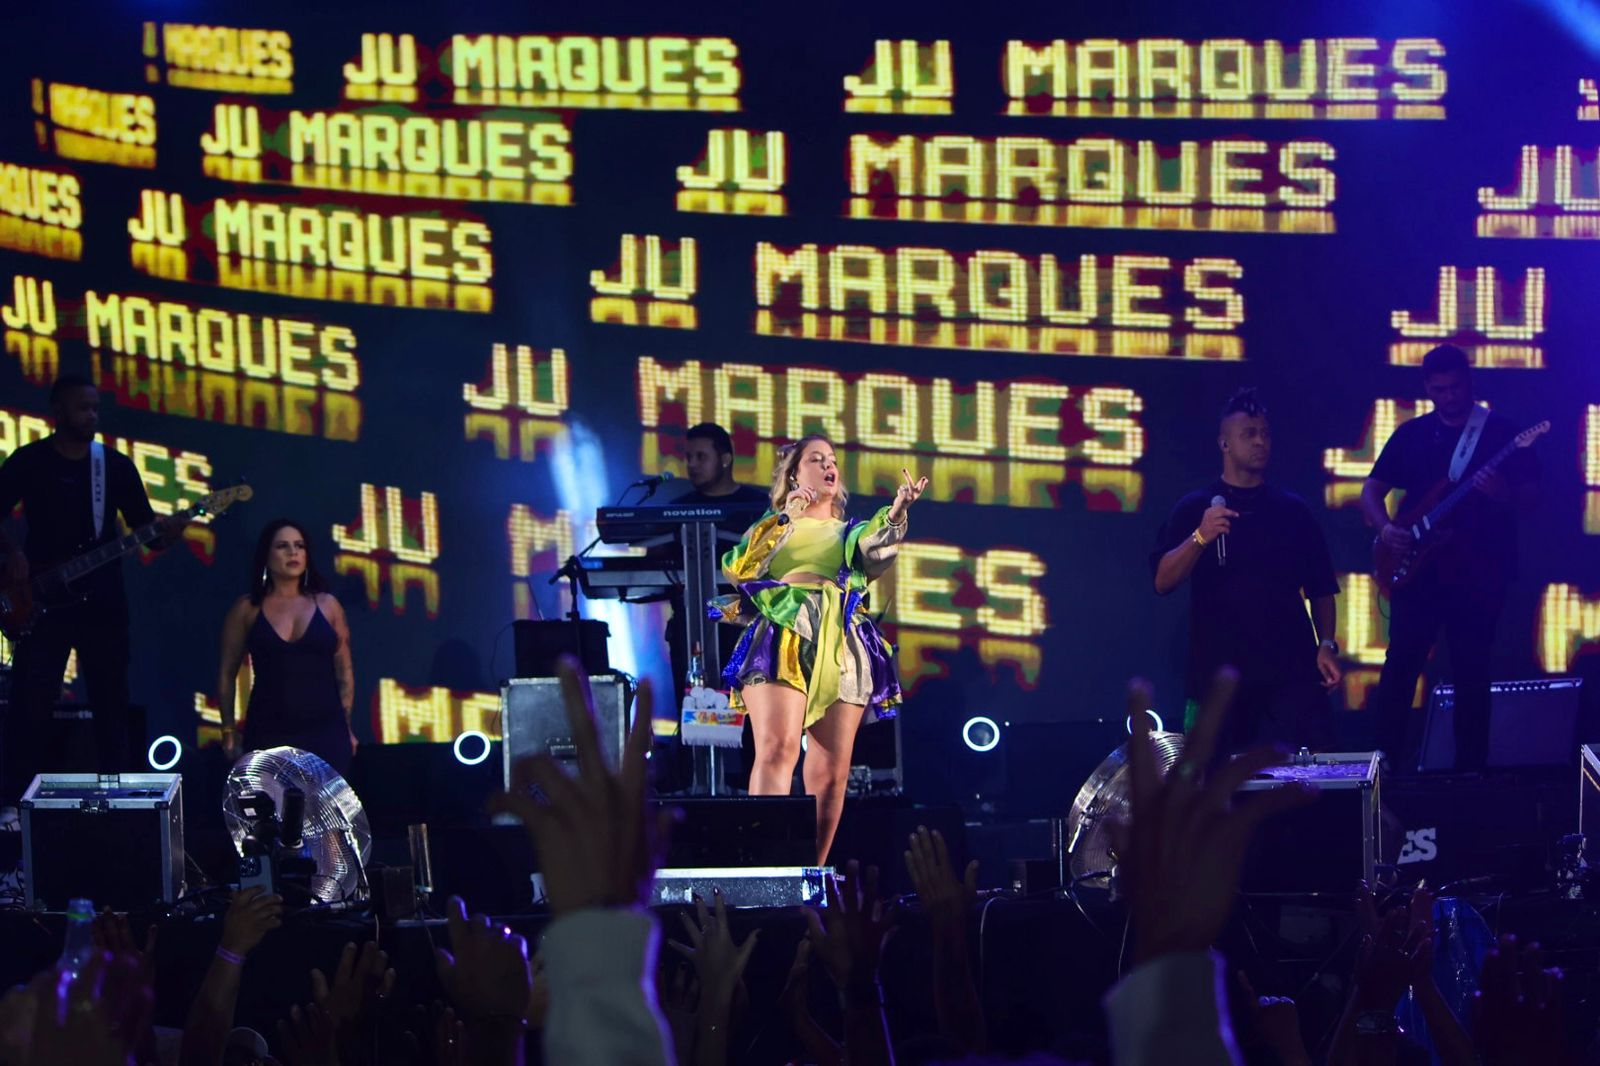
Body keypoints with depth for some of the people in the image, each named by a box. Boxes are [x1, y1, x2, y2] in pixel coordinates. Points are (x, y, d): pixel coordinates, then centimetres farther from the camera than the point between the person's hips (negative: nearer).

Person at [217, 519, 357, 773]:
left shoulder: (327, 605, 8)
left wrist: (346, 728, 8)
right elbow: (227, 673, 9)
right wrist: (229, 729, 4)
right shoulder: (247, 609, 5)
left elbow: (344, 672, 11)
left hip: (325, 733, 1)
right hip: (269, 733, -1)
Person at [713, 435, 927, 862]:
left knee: (831, 773, -4)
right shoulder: (773, 526, 23)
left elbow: (878, 551, 2)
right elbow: (737, 568, 4)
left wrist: (897, 510, -17)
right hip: (781, 638, -3)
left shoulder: (852, 534, 27)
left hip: (842, 648, 3)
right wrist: (783, 519, 0)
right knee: (777, 749, -22)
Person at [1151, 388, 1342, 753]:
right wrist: (1200, 537, -21)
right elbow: (1163, 582, -6)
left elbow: (1320, 588, 14)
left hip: (1291, 671, 1)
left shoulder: (1293, 510, 12)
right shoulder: (1194, 508, 6)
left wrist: (1327, 645, -1)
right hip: (1219, 672, -1)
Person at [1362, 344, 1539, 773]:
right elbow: (1372, 490, 14)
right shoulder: (1412, 434, 11)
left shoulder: (1502, 432, 3)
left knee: (1472, 673, 1)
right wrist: (1385, 528, -5)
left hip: (1480, 573, -2)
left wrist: (1503, 495, -23)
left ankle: (1470, 768, 8)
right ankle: (1390, 757, 5)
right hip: (1418, 571, 2)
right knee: (1401, 664, -5)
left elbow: (1532, 495, -1)